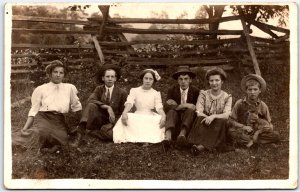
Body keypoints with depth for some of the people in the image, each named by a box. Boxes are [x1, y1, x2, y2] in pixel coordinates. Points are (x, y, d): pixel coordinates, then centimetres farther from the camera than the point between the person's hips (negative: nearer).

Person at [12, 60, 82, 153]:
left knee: (62, 138, -33)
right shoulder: (40, 89, 13)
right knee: (41, 132, -38)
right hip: (43, 118, -2)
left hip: (59, 121, 2)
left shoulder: (70, 88, 15)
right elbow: (34, 110, 9)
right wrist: (25, 128, -2)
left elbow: (77, 107, 20)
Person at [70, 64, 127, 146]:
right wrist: (107, 107, -29)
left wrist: (113, 123, -15)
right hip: (99, 120, 1)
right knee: (91, 105, -29)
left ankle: (88, 131, -13)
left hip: (112, 121, -1)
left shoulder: (122, 93, 0)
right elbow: (90, 100, -17)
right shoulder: (99, 89, 4)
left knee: (108, 133, -38)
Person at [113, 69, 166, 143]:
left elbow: (159, 107, -4)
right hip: (137, 117, 0)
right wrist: (124, 113, -29)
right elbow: (129, 103, -7)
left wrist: (163, 116, -28)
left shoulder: (156, 93, 12)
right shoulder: (134, 90, 11)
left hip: (151, 118, 1)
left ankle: (149, 139, -36)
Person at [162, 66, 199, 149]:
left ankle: (182, 134, -52)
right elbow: (166, 108, -10)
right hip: (175, 120, 0)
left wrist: (178, 106, -12)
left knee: (190, 110, -27)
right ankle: (168, 137, -56)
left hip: (189, 121, 0)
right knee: (171, 111, -29)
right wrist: (186, 105, -20)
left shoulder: (195, 91, 1)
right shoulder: (172, 90, 2)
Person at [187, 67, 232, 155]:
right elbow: (199, 112, -6)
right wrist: (208, 118, -25)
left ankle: (201, 146, -47)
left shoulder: (227, 97, 7)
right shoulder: (203, 94, 8)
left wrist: (213, 116, -30)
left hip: (219, 127, 0)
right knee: (201, 118, -31)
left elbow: (226, 115, -10)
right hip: (204, 125, 0)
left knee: (221, 121, -33)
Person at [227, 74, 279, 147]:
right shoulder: (239, 104, 1)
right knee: (231, 131, -36)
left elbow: (269, 123, 10)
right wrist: (243, 127, -14)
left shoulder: (263, 106, 6)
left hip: (257, 131, 3)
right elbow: (231, 120, 1)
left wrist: (269, 127, -14)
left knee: (276, 135, -23)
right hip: (243, 132, -3)